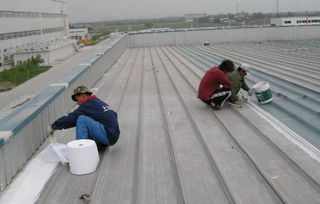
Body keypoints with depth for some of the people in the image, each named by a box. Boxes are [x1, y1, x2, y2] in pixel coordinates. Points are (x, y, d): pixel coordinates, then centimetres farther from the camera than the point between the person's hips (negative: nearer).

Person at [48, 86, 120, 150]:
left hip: (108, 136, -9)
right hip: (113, 136, 9)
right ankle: (101, 144, 15)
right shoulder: (99, 102, 16)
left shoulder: (88, 105, -9)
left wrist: (54, 126, 5)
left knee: (81, 120, -16)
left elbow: (70, 118, -9)